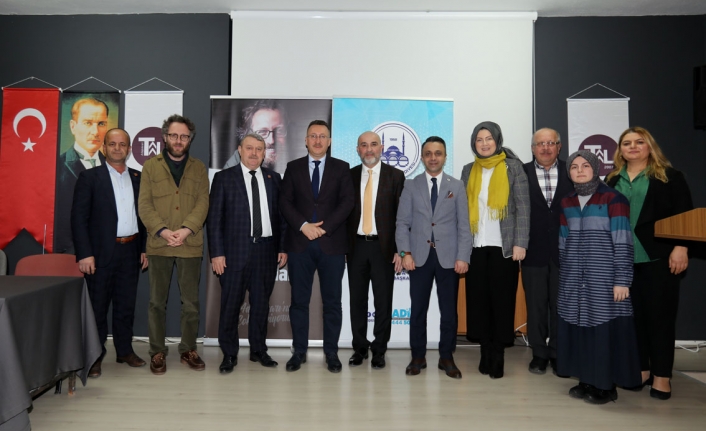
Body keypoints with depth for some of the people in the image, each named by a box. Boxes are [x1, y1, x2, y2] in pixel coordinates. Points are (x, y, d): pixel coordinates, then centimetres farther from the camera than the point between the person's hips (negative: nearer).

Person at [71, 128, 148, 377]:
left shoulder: (138, 178, 10)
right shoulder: (89, 177, -2)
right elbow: (78, 217, -6)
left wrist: (145, 248, 6)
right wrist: (85, 254, -13)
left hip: (130, 251, 4)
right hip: (101, 252, -3)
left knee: (126, 305, 12)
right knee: (97, 306, 5)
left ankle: (125, 350, 25)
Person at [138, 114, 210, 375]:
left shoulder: (199, 168, 9)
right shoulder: (150, 167, 7)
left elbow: (202, 203, -1)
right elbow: (144, 205, -1)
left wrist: (186, 230, -16)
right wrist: (163, 231, -15)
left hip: (191, 244, 1)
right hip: (159, 244, 0)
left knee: (191, 302, 6)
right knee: (157, 301, 7)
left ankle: (188, 350, 20)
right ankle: (157, 352, 19)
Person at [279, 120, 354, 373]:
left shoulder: (341, 168, 7)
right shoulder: (293, 167, 10)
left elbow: (347, 202, -3)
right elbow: (284, 202, 2)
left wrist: (324, 228, -12)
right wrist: (303, 225, -12)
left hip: (332, 244, -1)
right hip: (299, 243, 1)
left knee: (332, 301, 5)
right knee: (299, 300, 7)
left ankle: (331, 352, 17)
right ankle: (299, 351, 19)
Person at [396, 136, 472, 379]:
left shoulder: (457, 187, 9)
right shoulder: (411, 186, 8)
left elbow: (463, 225, 3)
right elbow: (402, 222, 3)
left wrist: (463, 257, -6)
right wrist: (405, 253, -8)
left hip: (448, 257, 0)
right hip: (420, 257, 0)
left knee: (449, 311, 6)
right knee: (418, 310, 5)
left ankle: (446, 358, 20)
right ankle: (418, 357, 18)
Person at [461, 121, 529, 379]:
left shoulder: (513, 166, 3)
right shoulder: (469, 170, 12)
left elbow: (523, 207, -2)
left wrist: (520, 243, -11)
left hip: (504, 245, -3)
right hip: (476, 245, 3)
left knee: (502, 299, 1)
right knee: (479, 300, 3)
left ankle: (498, 355, 10)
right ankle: (485, 353, 14)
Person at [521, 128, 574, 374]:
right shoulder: (521, 173, 0)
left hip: (564, 251, 1)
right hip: (534, 251, -1)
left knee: (561, 305, 9)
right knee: (536, 305, 8)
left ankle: (558, 354, 23)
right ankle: (539, 354, 21)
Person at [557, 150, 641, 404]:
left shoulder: (613, 199, -5)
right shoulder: (567, 203, 11)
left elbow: (622, 243, -9)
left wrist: (622, 280, -15)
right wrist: (563, 279, 15)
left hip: (604, 277, -5)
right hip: (575, 279, 5)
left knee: (605, 326, -1)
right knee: (579, 326, 7)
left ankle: (607, 386, 12)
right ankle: (587, 380, 20)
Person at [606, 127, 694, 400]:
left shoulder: (669, 176, 2)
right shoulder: (613, 180, 12)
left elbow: (684, 214, -3)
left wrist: (681, 247, -12)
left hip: (658, 256, -3)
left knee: (660, 314, 1)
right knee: (632, 313, 8)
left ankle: (661, 375, 11)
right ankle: (640, 369, 20)